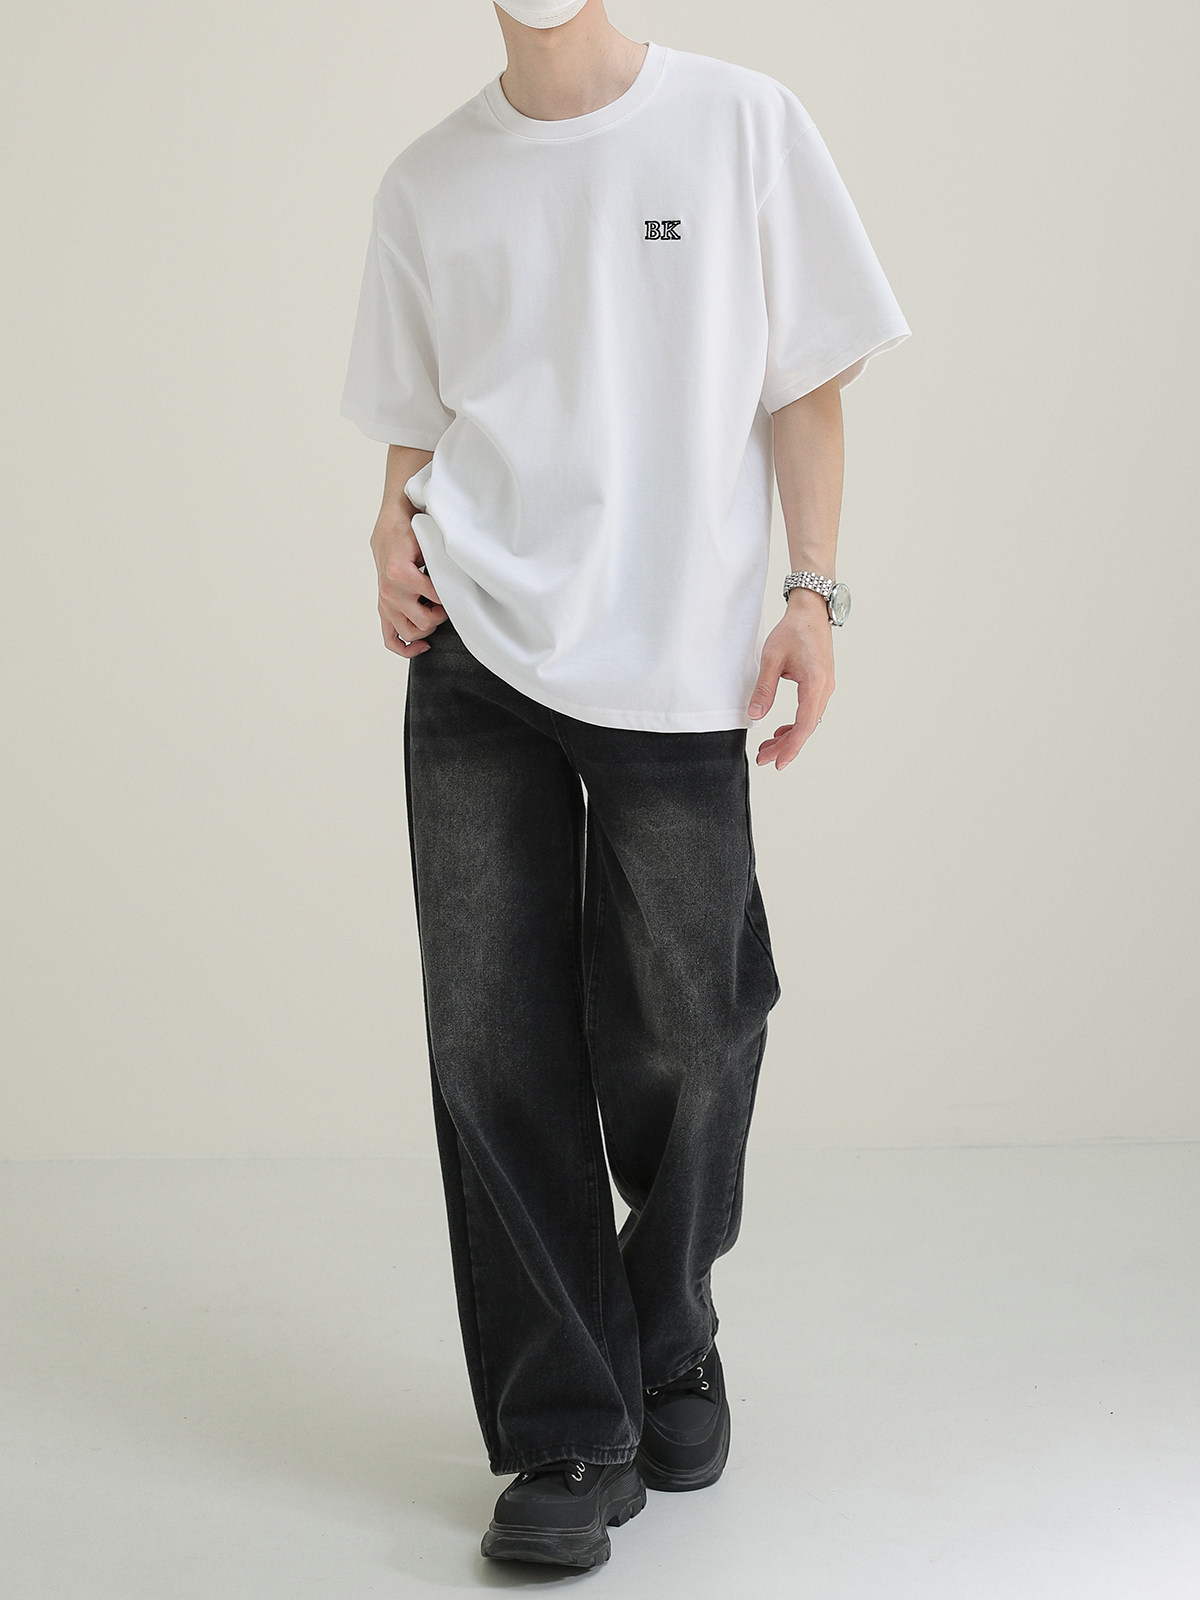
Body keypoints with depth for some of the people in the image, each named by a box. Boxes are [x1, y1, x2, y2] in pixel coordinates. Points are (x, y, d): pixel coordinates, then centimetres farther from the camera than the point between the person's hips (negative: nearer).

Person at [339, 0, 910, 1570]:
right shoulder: (430, 182, 11)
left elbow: (806, 383, 5)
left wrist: (814, 591, -4)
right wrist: (395, 526, -2)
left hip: (678, 672, -2)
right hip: (474, 667, 2)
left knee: (676, 1043, 3)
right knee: (492, 1043, -4)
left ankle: (674, 1353, 30)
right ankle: (567, 1434, 7)